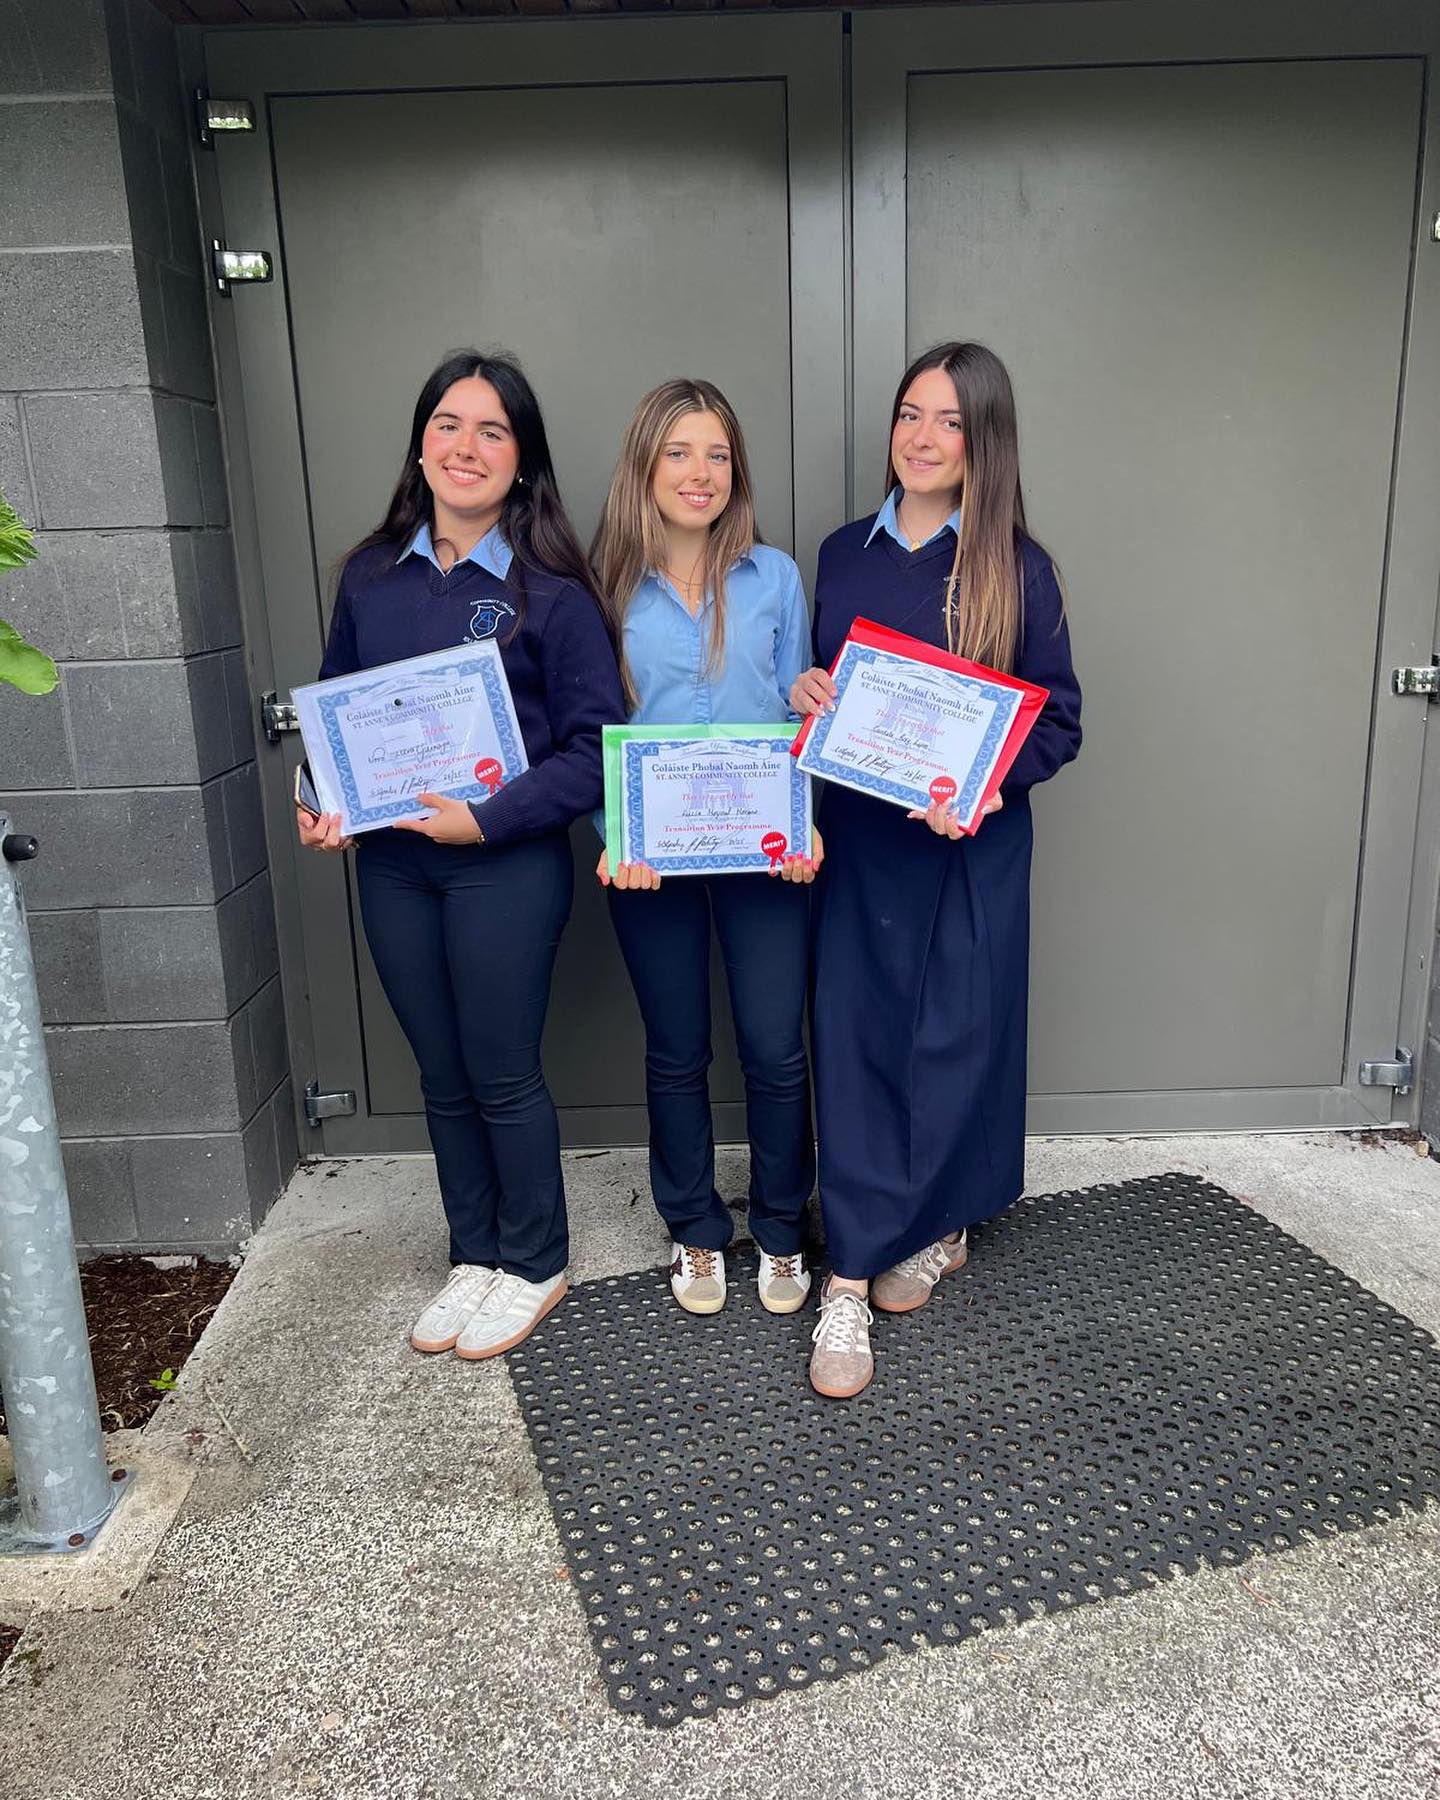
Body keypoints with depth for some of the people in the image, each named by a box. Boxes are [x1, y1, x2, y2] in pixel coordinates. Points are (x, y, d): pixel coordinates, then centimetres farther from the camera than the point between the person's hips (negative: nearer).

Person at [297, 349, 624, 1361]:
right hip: (392, 865, 5)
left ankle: (534, 1265, 29)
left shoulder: (551, 589, -9)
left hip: (507, 866, -4)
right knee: (443, 1078, 16)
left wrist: (488, 819, -20)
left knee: (503, 1077, 6)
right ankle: (475, 1254, 36)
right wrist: (322, 801, -2)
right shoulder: (370, 576, 6)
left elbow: (596, 744, -12)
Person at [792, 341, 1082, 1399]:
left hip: (970, 847, -3)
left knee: (953, 1042, 5)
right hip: (859, 840, 3)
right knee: (854, 1044, 1)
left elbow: (1059, 722, -3)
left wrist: (990, 783, -21)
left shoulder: (1016, 568, -3)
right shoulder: (845, 554, 8)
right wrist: (807, 695, -6)